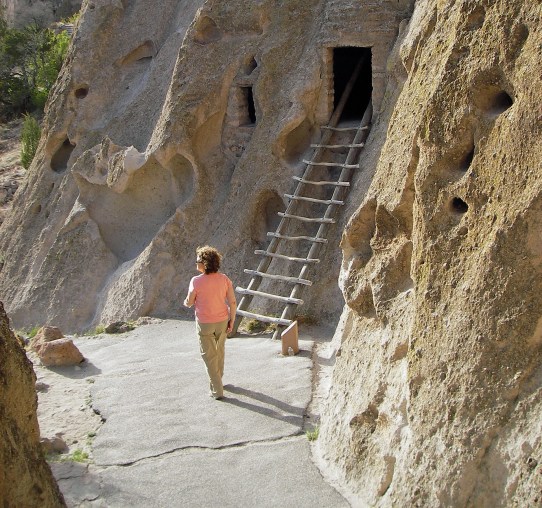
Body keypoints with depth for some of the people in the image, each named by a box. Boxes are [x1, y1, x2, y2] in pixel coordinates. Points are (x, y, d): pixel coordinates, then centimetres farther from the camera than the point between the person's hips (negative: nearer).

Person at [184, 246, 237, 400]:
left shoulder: (196, 281, -21)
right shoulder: (224, 279, -10)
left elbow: (189, 302, -7)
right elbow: (233, 302, -9)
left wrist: (186, 302, 18)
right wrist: (232, 321, 4)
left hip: (204, 323, -4)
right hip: (222, 321, 4)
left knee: (209, 355, 9)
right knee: (219, 352, 24)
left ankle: (217, 390, 9)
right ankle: (217, 379, 43)